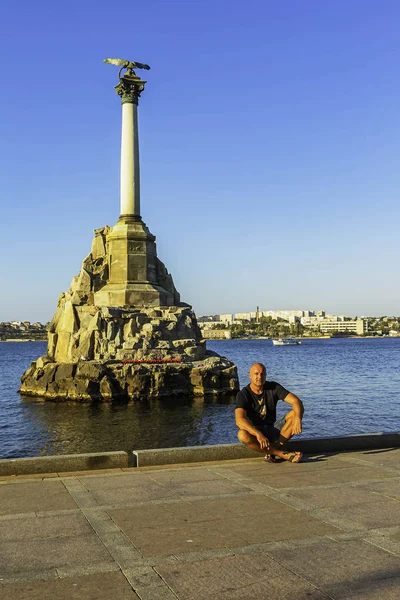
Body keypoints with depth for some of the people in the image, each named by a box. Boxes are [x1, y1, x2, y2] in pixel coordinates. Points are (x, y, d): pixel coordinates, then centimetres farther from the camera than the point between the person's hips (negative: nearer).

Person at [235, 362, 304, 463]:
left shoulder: (273, 387, -4)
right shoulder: (243, 394, -13)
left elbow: (297, 401, -14)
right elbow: (239, 420, -29)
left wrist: (298, 420, -36)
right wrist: (258, 434, -45)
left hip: (272, 431, 3)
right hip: (254, 432, -3)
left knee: (294, 413, -19)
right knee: (242, 435, -38)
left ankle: (272, 452, -26)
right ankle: (283, 454, -32)